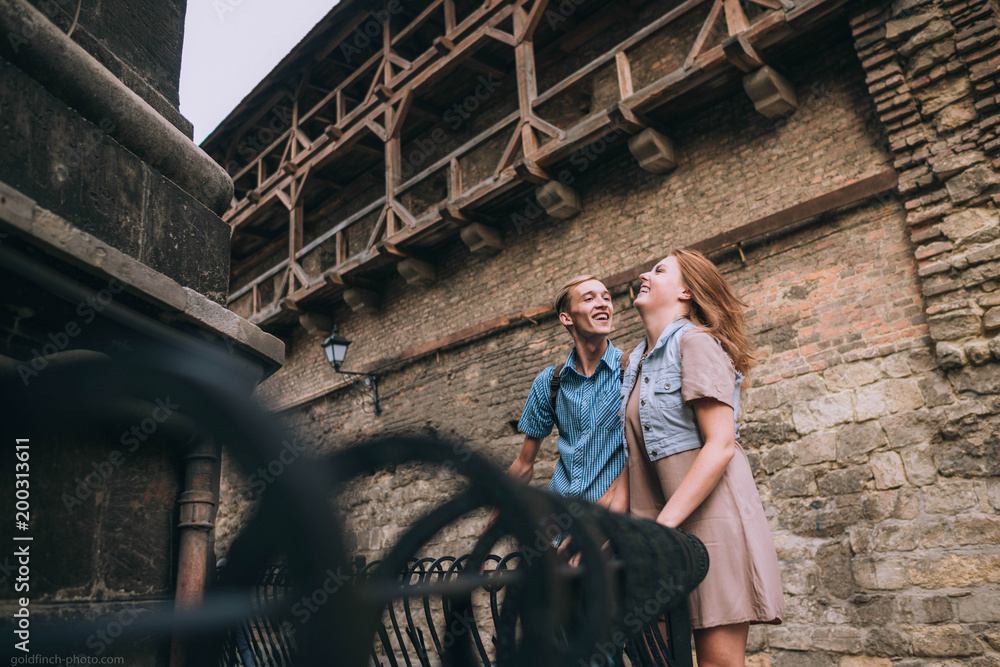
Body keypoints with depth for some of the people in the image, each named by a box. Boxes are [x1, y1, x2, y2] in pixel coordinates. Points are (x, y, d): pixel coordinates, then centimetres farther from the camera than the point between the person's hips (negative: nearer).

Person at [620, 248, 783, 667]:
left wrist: (663, 523, -22)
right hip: (659, 520, 7)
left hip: (709, 513, -7)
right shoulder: (637, 360, 17)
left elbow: (720, 445, -16)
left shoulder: (695, 342, -6)